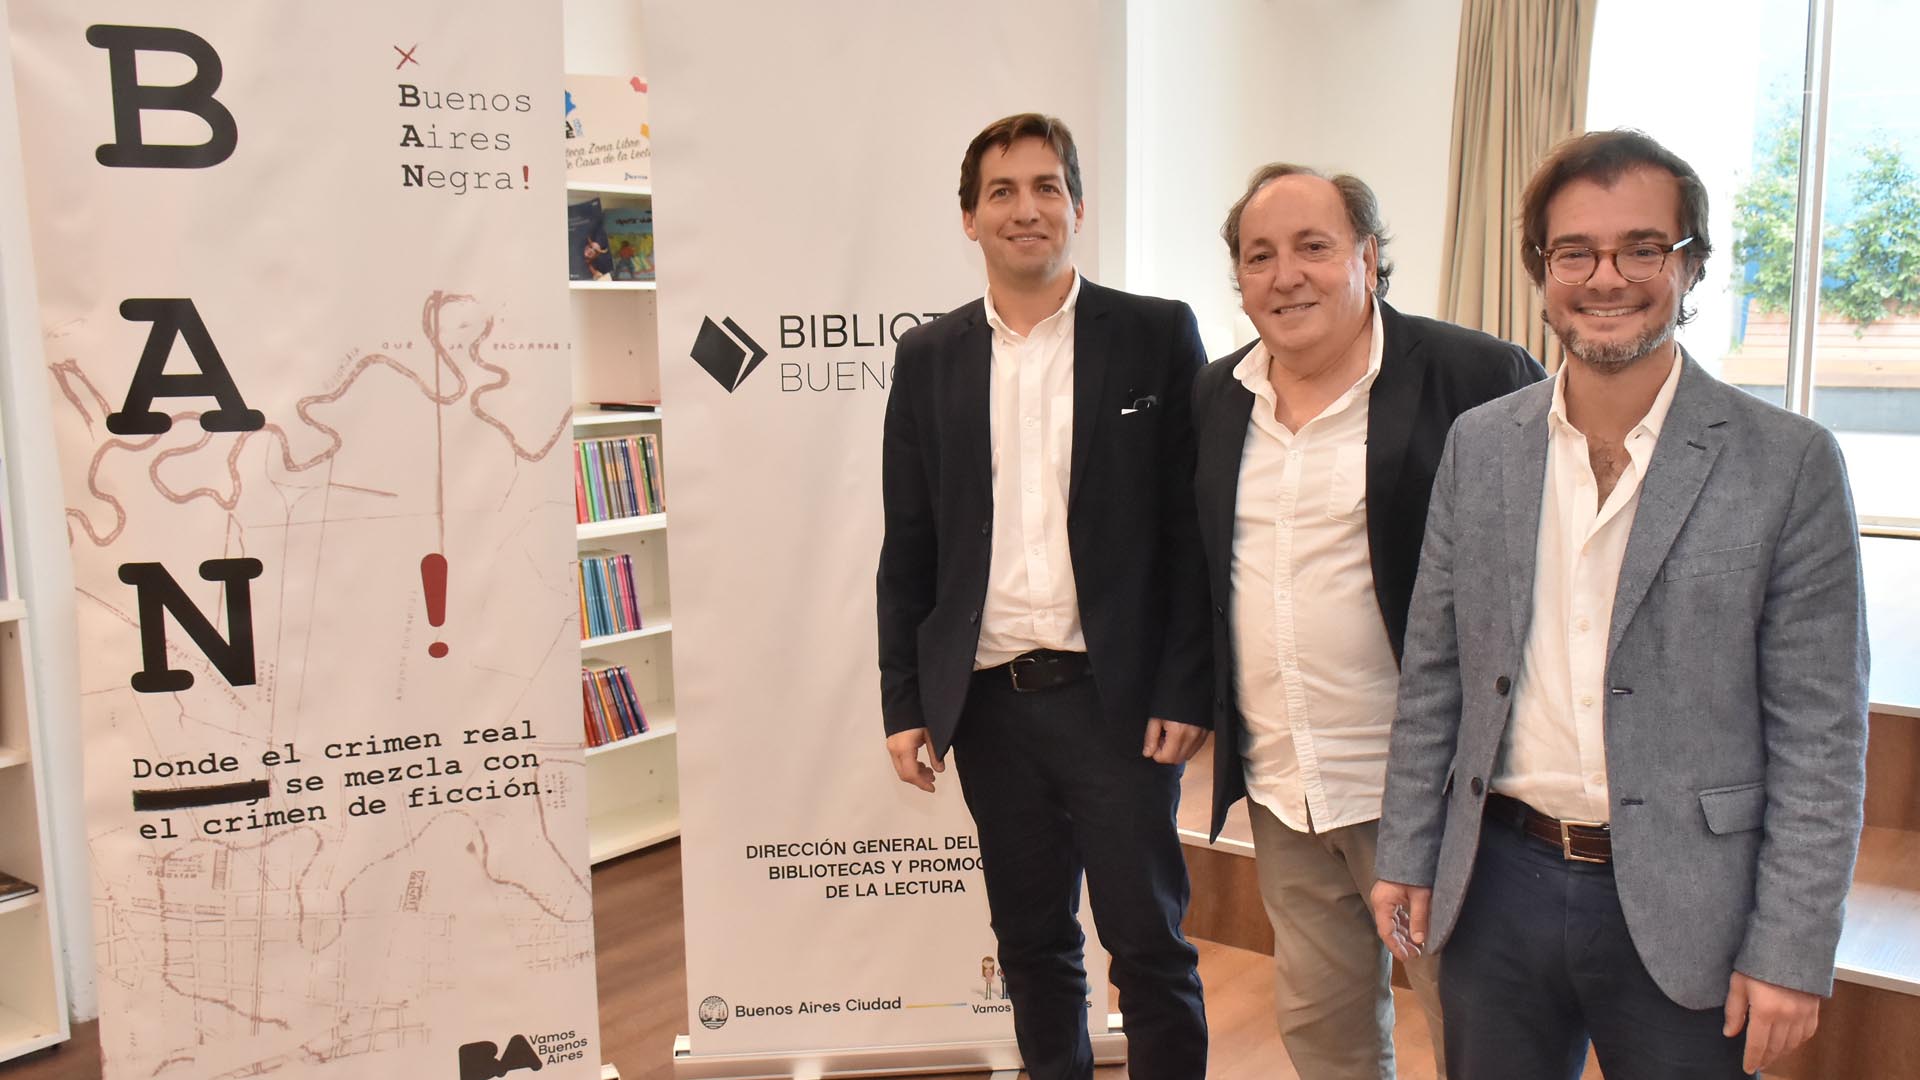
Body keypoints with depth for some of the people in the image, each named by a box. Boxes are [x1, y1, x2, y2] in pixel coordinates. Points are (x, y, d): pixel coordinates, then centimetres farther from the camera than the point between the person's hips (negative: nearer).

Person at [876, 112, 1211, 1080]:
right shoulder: (928, 357, 7)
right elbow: (908, 549, 8)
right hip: (989, 701, 3)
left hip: (1113, 696, -3)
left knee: (1149, 944, 6)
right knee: (1031, 945, 15)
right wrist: (904, 705, 4)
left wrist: (1184, 690, -9)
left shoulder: (1156, 336, -1)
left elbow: (1193, 525, -3)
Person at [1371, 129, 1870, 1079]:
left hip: (1680, 908, -3)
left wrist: (1792, 953, -9)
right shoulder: (1478, 446, 3)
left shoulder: (1788, 463, -7)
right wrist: (1406, 856, 6)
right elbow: (1432, 674, 7)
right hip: (1495, 888, 3)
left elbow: (1820, 734, -7)